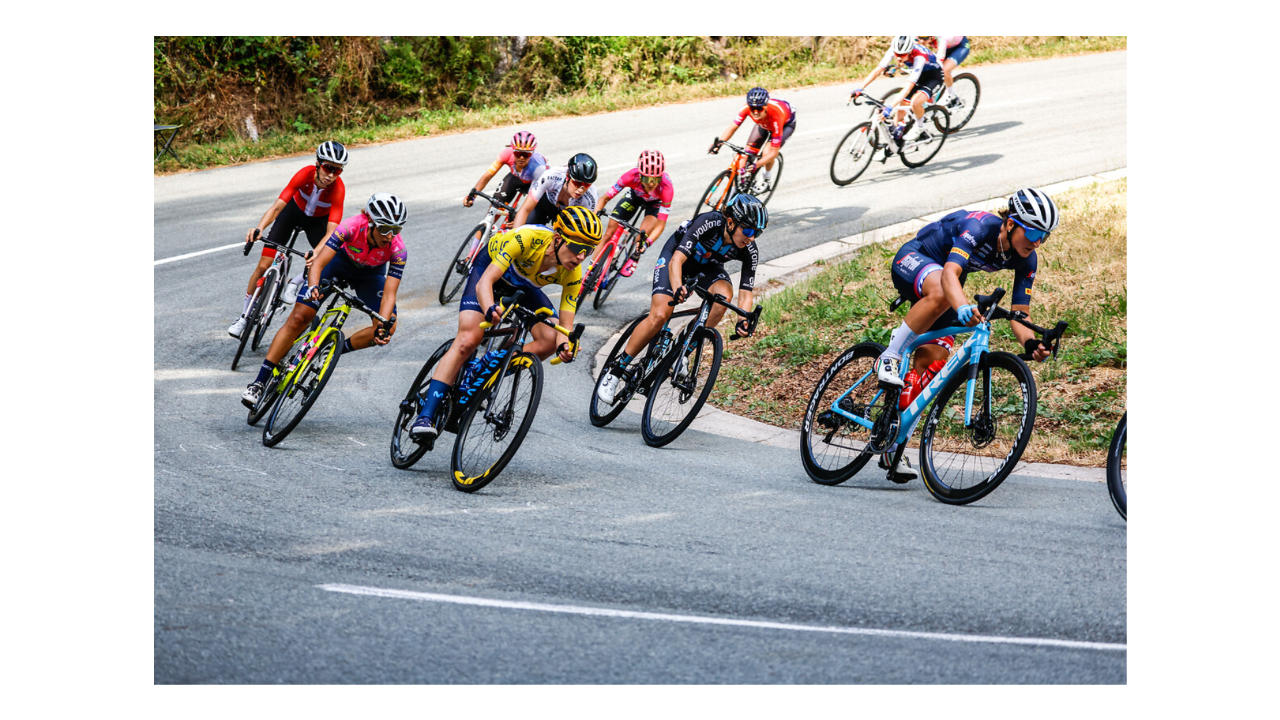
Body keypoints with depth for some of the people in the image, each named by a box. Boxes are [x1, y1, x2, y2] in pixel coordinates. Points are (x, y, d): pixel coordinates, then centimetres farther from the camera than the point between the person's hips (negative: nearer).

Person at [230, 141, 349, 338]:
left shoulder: (338, 189, -34)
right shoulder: (305, 174, -34)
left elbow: (331, 232, -40)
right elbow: (277, 206, -38)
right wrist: (259, 228, -55)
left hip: (318, 221, 0)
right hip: (294, 211, 0)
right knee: (263, 265, -7)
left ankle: (295, 283, 7)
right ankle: (245, 316, 11)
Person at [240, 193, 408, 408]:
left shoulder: (398, 249, -32)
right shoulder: (353, 227, -37)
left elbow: (388, 295, -33)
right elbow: (318, 263, -39)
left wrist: (384, 326, -48)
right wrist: (313, 288, -57)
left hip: (370, 275, 2)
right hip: (339, 262, -2)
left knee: (387, 331, -20)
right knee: (299, 318, -14)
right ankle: (259, 382, -9)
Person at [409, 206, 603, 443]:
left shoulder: (572, 273, -26)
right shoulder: (528, 238, -39)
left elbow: (565, 325, -25)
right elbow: (485, 282, -43)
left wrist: (565, 345, -48)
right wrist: (490, 309, -64)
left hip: (523, 288, 4)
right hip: (490, 267, -4)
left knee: (550, 342, -19)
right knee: (468, 340, -22)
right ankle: (425, 416, -24)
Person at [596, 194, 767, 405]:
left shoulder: (749, 252, -25)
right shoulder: (709, 223, -37)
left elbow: (746, 292, -23)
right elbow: (676, 262, -43)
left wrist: (743, 321, -44)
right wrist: (678, 288, -62)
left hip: (708, 267, 4)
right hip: (677, 255, -3)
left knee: (724, 293, -31)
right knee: (659, 316, -21)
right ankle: (617, 370, -6)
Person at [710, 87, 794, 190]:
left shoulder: (775, 118, -44)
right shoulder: (746, 108, -36)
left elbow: (774, 152, -40)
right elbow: (732, 127, -26)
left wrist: (756, 165, -52)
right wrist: (719, 142, -44)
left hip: (786, 123, -4)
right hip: (764, 123, 4)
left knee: (767, 153, -23)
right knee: (749, 151, -10)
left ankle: (768, 178, 6)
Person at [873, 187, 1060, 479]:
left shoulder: (1026, 260, -16)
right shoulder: (981, 227, -35)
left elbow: (1018, 316, -15)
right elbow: (949, 272, -50)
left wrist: (1033, 343, -37)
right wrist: (962, 307, -70)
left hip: (944, 287, 6)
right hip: (913, 259, -6)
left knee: (931, 361, -8)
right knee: (940, 294, -42)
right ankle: (889, 358, -25)